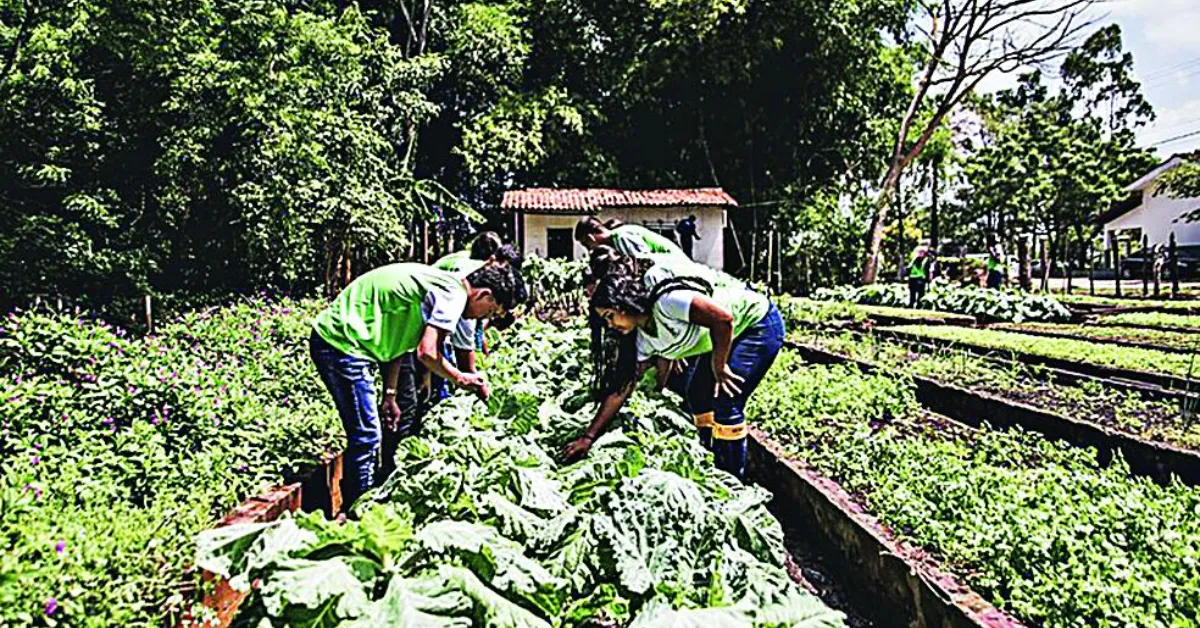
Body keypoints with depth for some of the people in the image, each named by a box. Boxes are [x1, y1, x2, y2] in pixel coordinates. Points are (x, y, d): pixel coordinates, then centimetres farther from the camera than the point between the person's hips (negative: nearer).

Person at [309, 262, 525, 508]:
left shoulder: (442, 286, 15)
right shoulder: (453, 295, -15)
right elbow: (427, 352, -24)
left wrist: (390, 396, 16)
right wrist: (460, 378, -6)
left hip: (333, 338, 11)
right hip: (341, 343, -11)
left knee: (366, 435, 18)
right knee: (366, 437, -5)